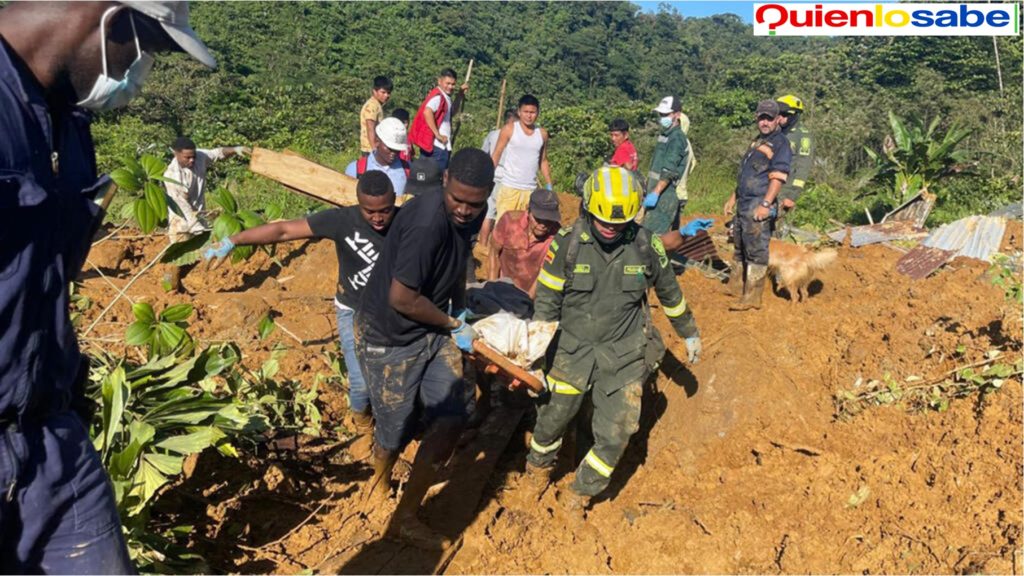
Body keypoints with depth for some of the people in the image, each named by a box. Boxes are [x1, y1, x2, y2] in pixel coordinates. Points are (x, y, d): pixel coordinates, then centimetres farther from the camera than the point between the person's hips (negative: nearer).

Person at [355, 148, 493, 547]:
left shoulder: (470, 216, -4)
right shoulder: (427, 223, -32)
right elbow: (401, 298, -28)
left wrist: (459, 308, 16)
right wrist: (453, 325, -14)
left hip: (432, 330, 7)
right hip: (388, 336, -7)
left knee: (453, 413, -2)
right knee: (399, 425, 8)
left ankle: (405, 517, 14)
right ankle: (381, 478, 45)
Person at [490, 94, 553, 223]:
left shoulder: (542, 134, 8)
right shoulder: (509, 129, -2)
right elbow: (496, 155, -1)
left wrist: (549, 186, 11)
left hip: (531, 190, 3)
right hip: (509, 188, -3)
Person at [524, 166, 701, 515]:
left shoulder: (646, 246, -8)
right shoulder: (568, 243, -13)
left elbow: (669, 292, 10)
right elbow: (546, 301, -5)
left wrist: (690, 333, 21)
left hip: (625, 355, 1)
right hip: (572, 348, -1)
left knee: (615, 436, 0)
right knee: (552, 418, 10)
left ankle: (581, 492, 27)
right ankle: (539, 466, 45)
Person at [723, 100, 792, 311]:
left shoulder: (780, 143, -8)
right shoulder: (757, 142, 20)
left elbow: (778, 177, -18)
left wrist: (766, 204, -26)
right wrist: (733, 198, 23)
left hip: (759, 206, -9)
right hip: (744, 204, 9)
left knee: (755, 251, -7)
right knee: (740, 247, 17)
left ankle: (752, 298, -3)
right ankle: (735, 287, 30)